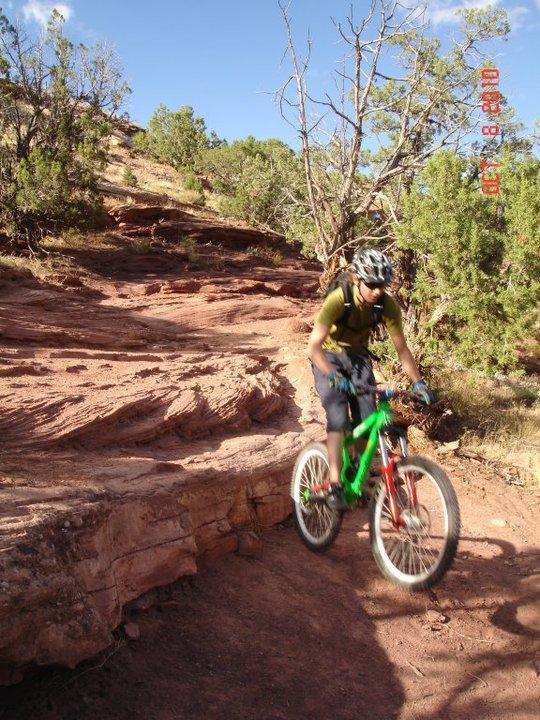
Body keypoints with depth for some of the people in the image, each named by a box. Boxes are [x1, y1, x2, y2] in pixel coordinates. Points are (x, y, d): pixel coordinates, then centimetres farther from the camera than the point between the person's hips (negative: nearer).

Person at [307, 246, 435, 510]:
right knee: (338, 417, -23)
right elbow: (314, 346, -33)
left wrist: (418, 382, -17)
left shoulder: (387, 305, -19)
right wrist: (334, 376, -46)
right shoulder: (338, 300, -30)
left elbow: (401, 347, -10)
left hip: (358, 357, 4)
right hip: (329, 357, -4)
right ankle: (334, 485, -19)